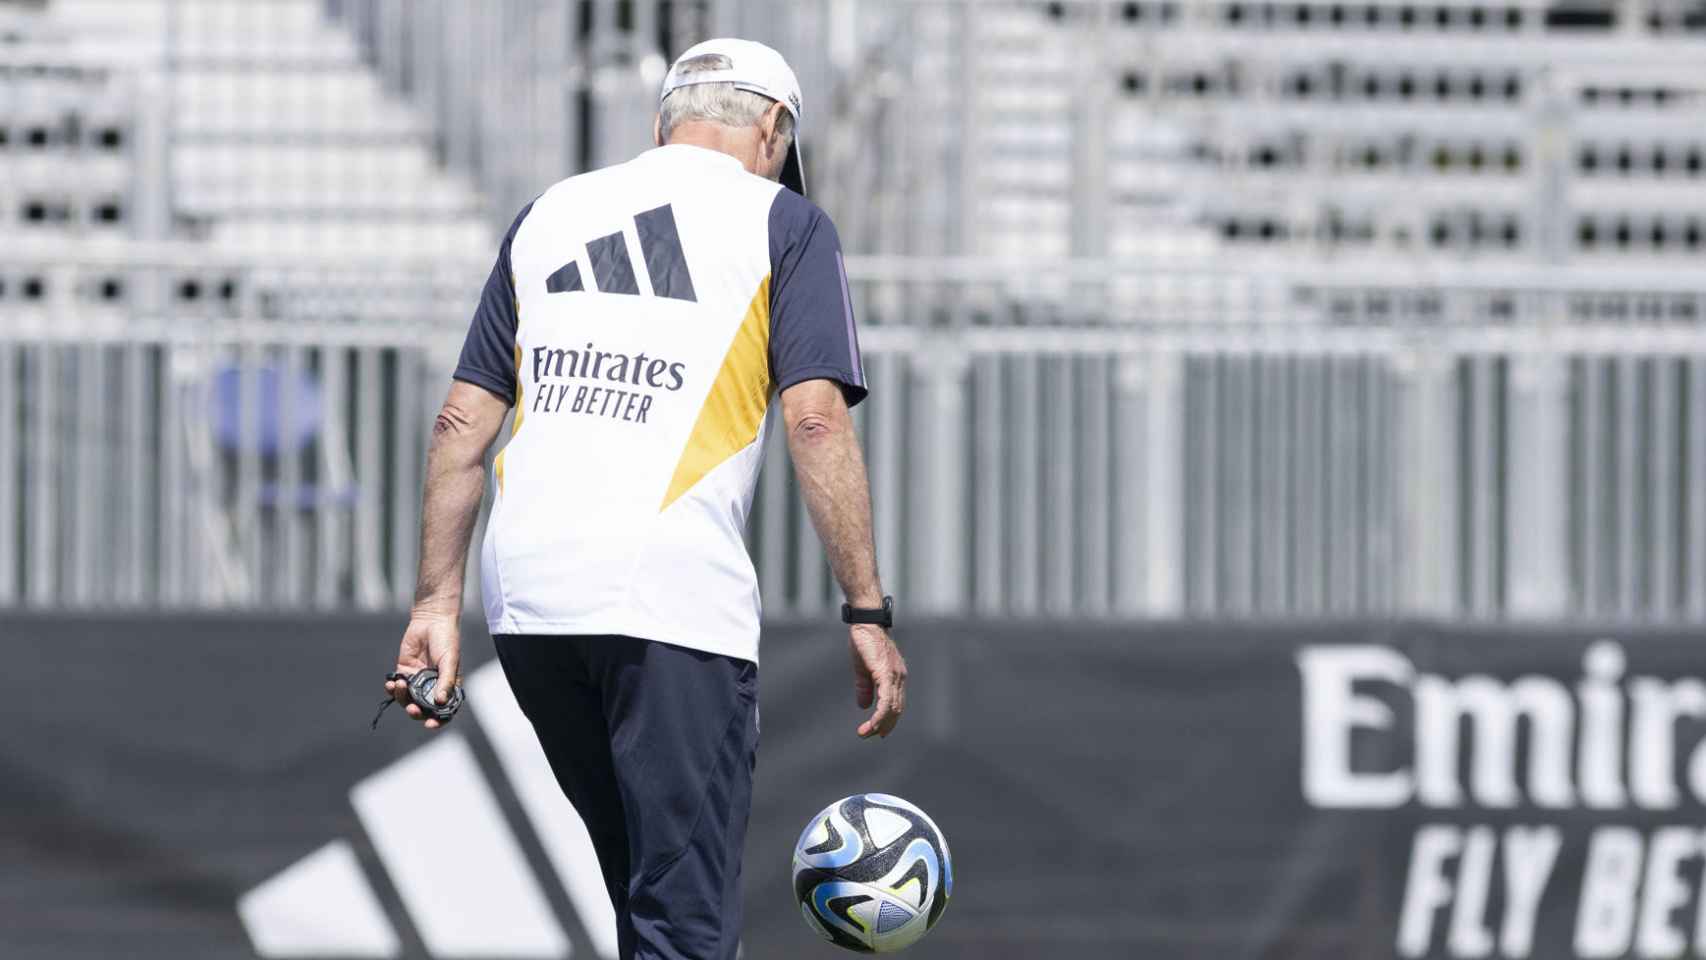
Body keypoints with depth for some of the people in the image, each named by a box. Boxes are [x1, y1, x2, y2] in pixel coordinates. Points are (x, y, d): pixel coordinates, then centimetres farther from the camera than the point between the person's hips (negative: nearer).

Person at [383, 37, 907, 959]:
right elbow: (816, 420, -6)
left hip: (525, 596, 5)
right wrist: (867, 614, -5)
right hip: (674, 599, -5)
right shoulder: (780, 221, 6)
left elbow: (462, 422, 14)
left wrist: (437, 602, 15)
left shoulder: (548, 216, 19)